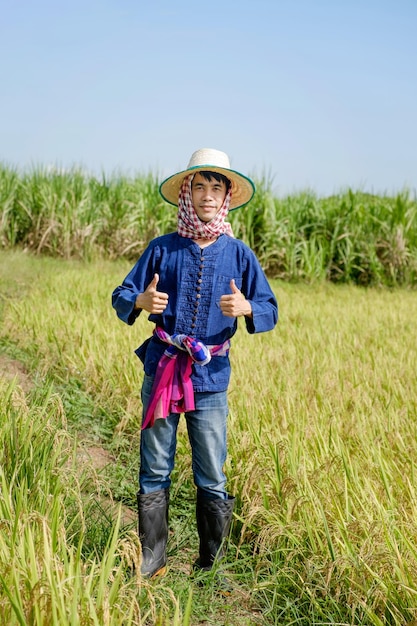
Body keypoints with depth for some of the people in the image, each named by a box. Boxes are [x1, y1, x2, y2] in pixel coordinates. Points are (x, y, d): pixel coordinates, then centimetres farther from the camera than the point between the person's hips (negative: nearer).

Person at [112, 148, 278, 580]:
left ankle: (211, 565, 20)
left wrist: (246, 308, -18)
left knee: (211, 479, 2)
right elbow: (121, 296, 6)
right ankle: (150, 562, 19)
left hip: (210, 377, 0)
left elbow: (270, 310, 5)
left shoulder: (238, 254, 5)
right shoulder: (162, 249, 5)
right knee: (154, 471, 6)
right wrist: (140, 302, -18)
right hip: (161, 370, 1)